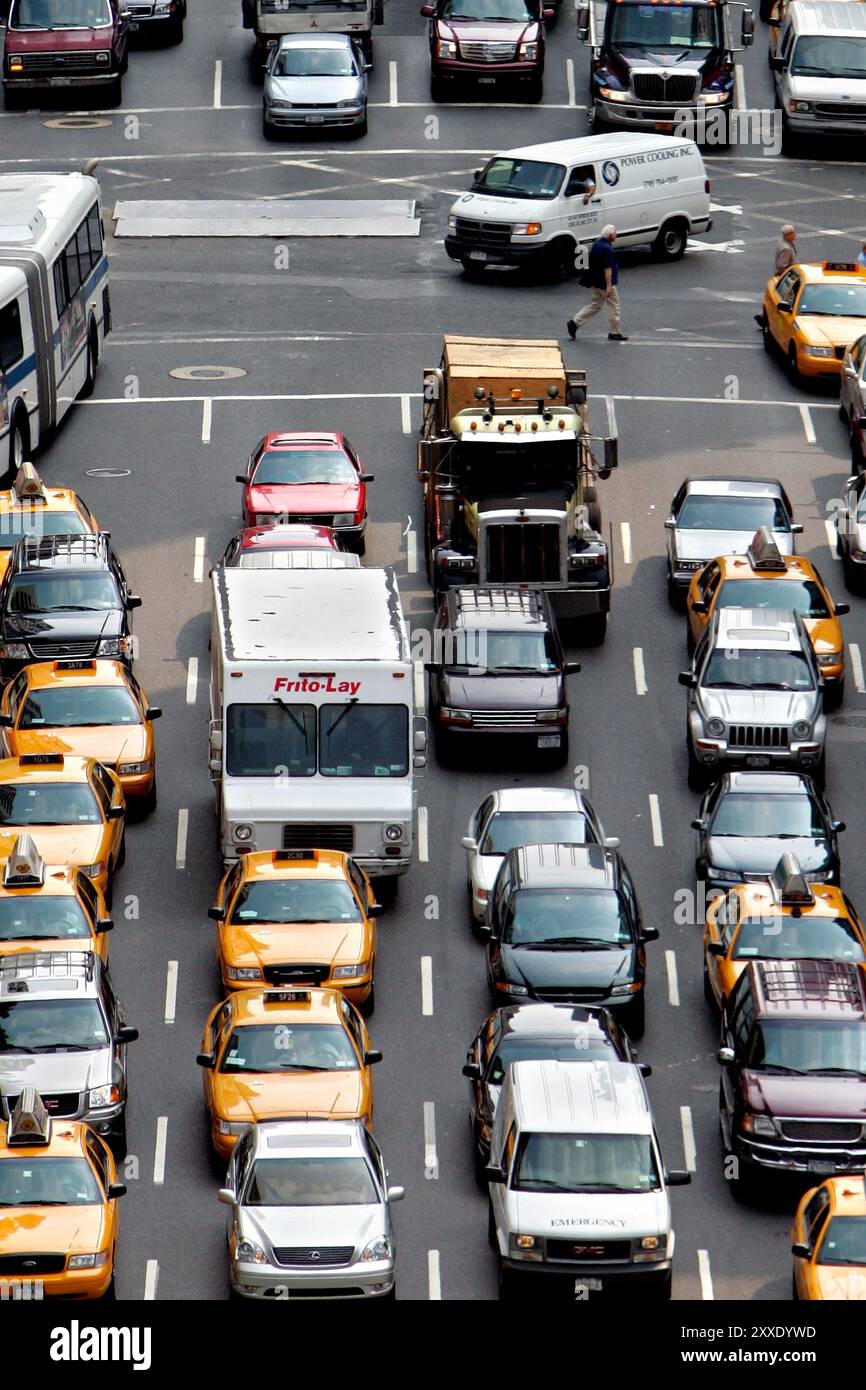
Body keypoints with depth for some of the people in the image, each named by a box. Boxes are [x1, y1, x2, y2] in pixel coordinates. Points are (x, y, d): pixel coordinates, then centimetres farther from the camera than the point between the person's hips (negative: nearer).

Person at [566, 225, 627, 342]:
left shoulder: (597, 244, 9)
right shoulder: (607, 249, -21)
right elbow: (607, 268, -24)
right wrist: (609, 286, -24)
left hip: (595, 282, 9)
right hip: (604, 283, -9)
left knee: (595, 305, 16)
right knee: (614, 306, 3)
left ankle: (574, 323, 9)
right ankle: (615, 333, 10)